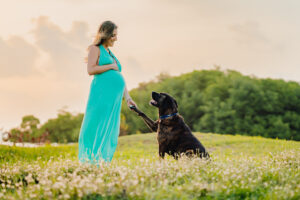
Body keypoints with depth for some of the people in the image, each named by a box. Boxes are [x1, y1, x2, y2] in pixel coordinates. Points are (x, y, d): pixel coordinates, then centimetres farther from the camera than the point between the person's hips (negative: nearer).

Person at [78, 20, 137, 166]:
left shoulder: (110, 53, 28)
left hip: (115, 97, 8)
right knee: (97, 127, -13)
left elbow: (119, 78, 28)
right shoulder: (95, 49, 4)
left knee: (110, 130, 4)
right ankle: (90, 161, -14)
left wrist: (127, 98, 22)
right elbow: (91, 70, -11)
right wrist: (111, 66, -3)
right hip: (102, 93, -8)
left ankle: (102, 162, 5)